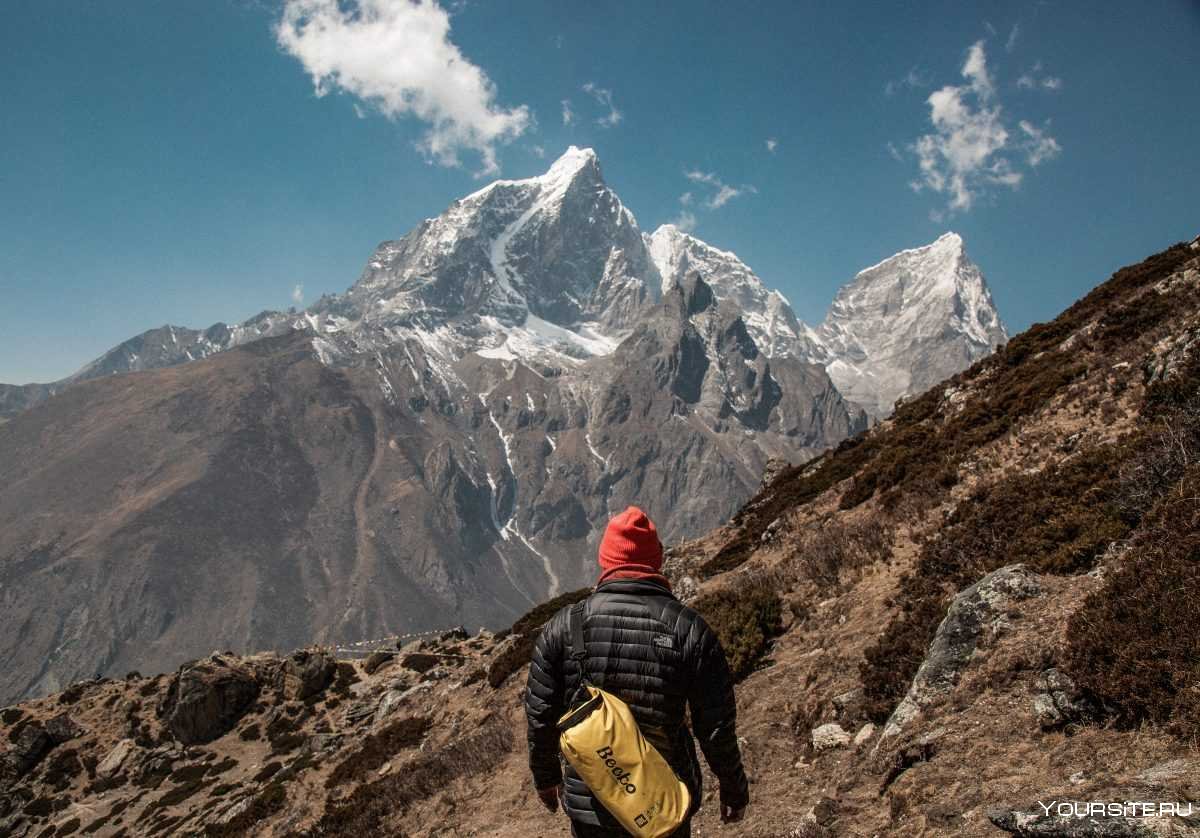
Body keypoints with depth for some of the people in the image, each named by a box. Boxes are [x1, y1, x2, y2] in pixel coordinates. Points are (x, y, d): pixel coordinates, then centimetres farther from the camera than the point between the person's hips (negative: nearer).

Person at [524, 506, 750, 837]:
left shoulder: (563, 627, -11)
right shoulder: (689, 629, -14)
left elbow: (540, 717, -4)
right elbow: (716, 727, -10)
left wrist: (545, 775, 14)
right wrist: (733, 786, 7)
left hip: (588, 803, 1)